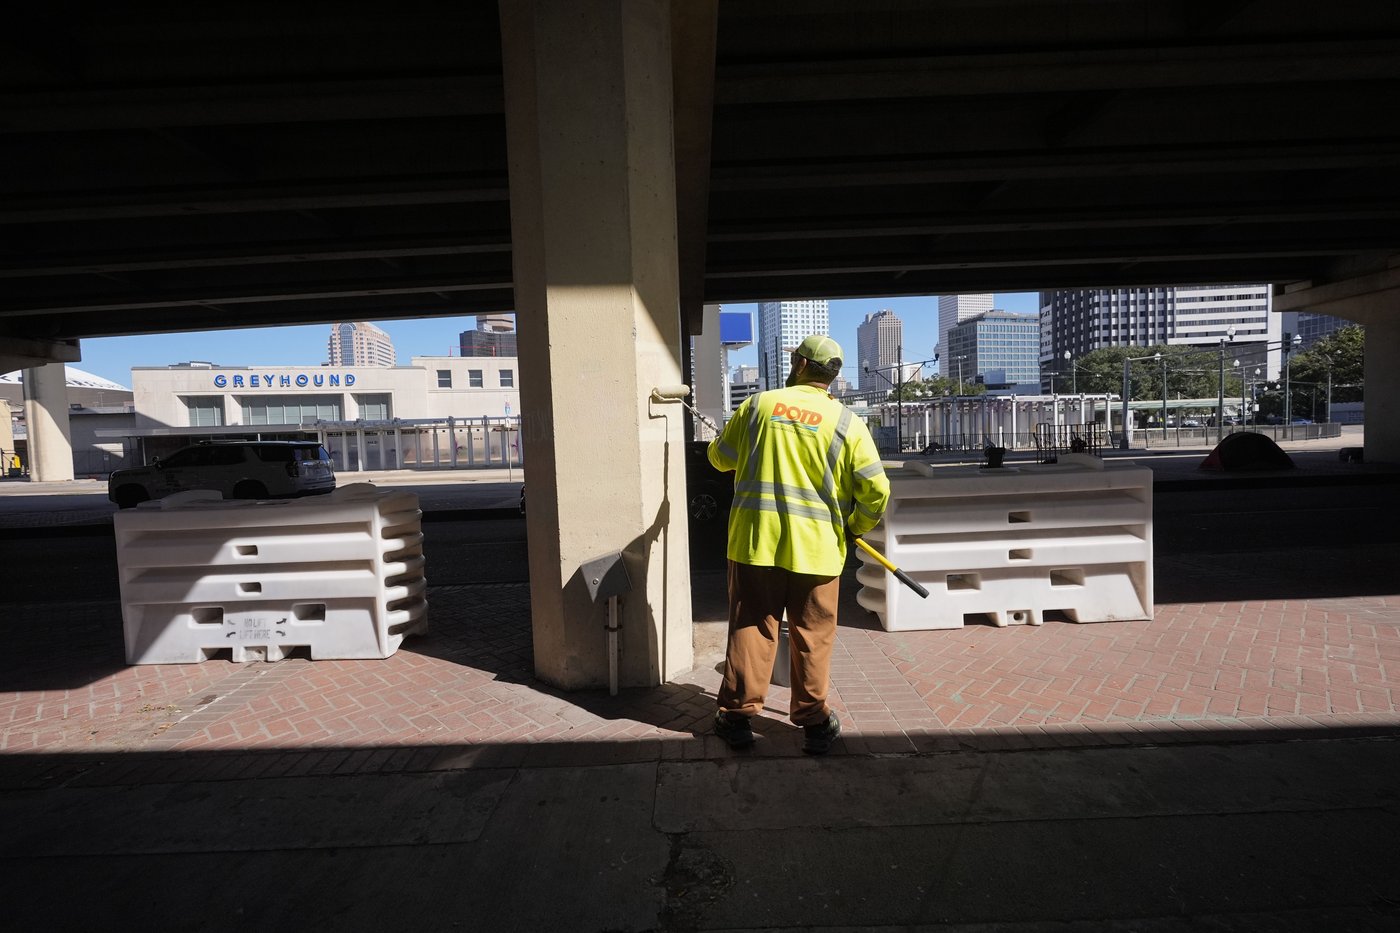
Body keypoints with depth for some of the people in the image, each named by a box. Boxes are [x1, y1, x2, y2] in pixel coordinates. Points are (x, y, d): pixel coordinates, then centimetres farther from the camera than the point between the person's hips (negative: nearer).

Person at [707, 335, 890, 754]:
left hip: (756, 540, 1)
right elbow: (876, 491, -5)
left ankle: (737, 716, 19)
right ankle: (814, 722, 23)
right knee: (812, 636, 12)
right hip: (816, 546, 0)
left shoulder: (758, 404, 0)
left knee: (751, 627, 11)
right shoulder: (846, 421, -3)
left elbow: (720, 457, 11)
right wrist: (856, 527, 13)